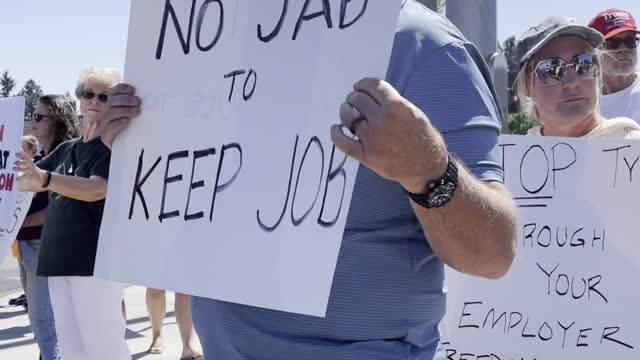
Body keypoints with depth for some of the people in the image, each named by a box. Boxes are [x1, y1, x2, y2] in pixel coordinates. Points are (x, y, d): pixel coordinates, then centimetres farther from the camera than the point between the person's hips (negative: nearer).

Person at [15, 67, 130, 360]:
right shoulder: (65, 149, 17)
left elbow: (95, 190, -22)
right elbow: (22, 181, 20)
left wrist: (43, 178, -36)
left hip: (96, 261, -7)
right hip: (59, 260, 7)